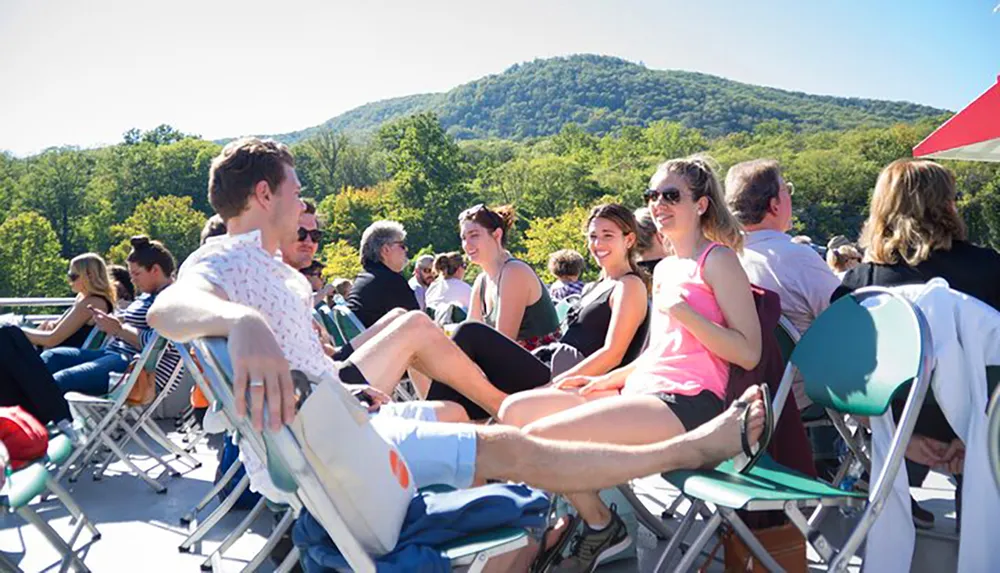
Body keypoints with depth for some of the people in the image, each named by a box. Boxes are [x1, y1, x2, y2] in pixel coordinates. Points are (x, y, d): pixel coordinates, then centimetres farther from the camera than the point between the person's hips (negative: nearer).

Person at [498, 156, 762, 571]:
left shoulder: (717, 259, -3)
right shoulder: (664, 268, 21)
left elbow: (748, 353, -11)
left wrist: (682, 311, -16)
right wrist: (609, 379, 14)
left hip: (687, 403, -9)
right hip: (643, 391, 9)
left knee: (539, 436, -21)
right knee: (516, 410, 0)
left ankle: (602, 528, 4)